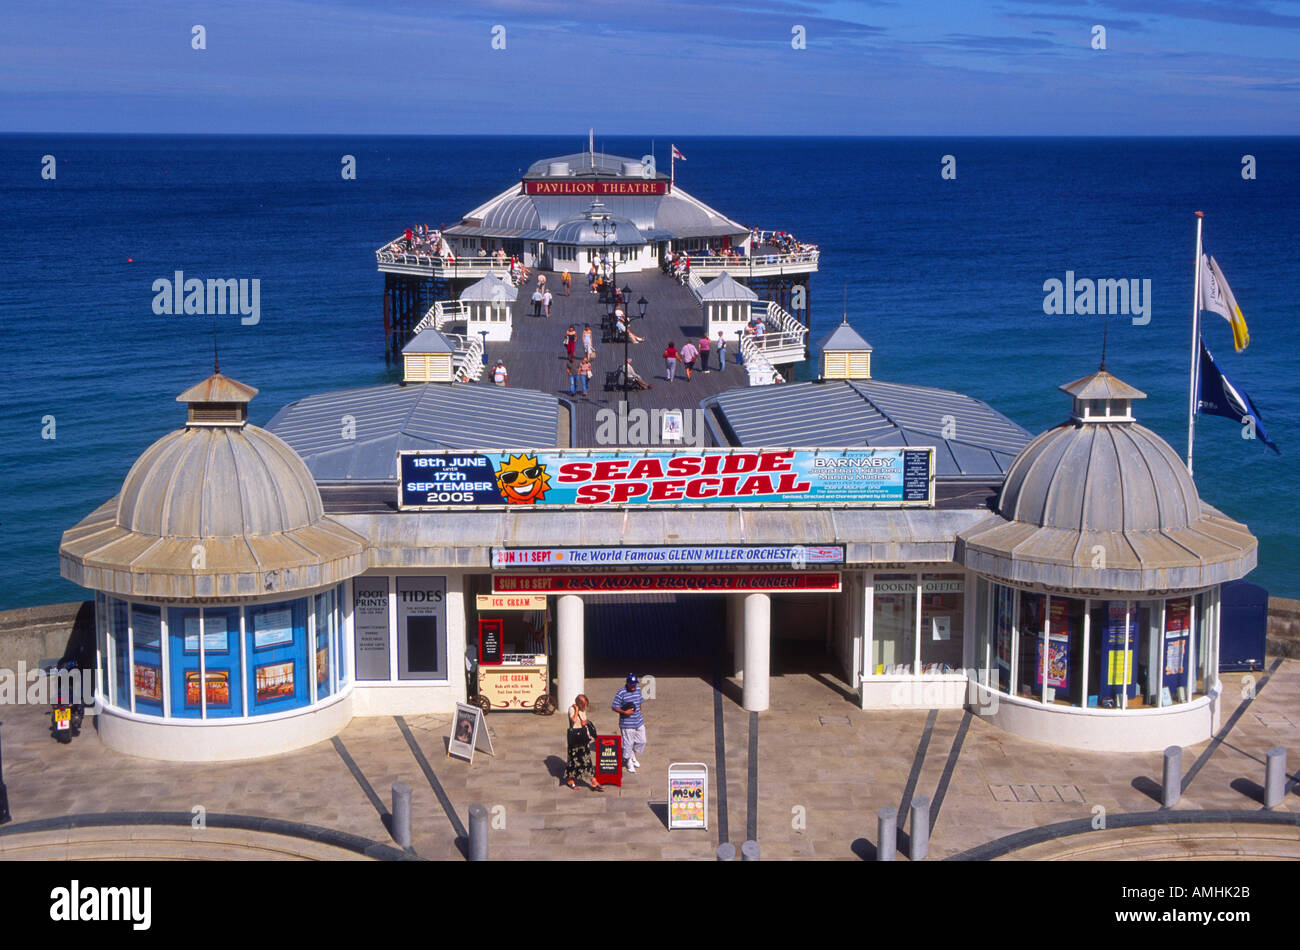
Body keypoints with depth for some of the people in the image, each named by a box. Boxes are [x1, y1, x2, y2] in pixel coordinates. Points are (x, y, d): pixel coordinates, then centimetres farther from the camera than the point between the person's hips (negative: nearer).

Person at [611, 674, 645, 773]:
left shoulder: (638, 689, 4)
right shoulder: (620, 694, -17)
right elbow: (615, 708, -13)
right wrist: (625, 712, -26)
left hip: (639, 723, 6)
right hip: (627, 724, -6)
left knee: (641, 741, 15)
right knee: (628, 743, 2)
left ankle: (633, 756, 40)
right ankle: (628, 761, 24)